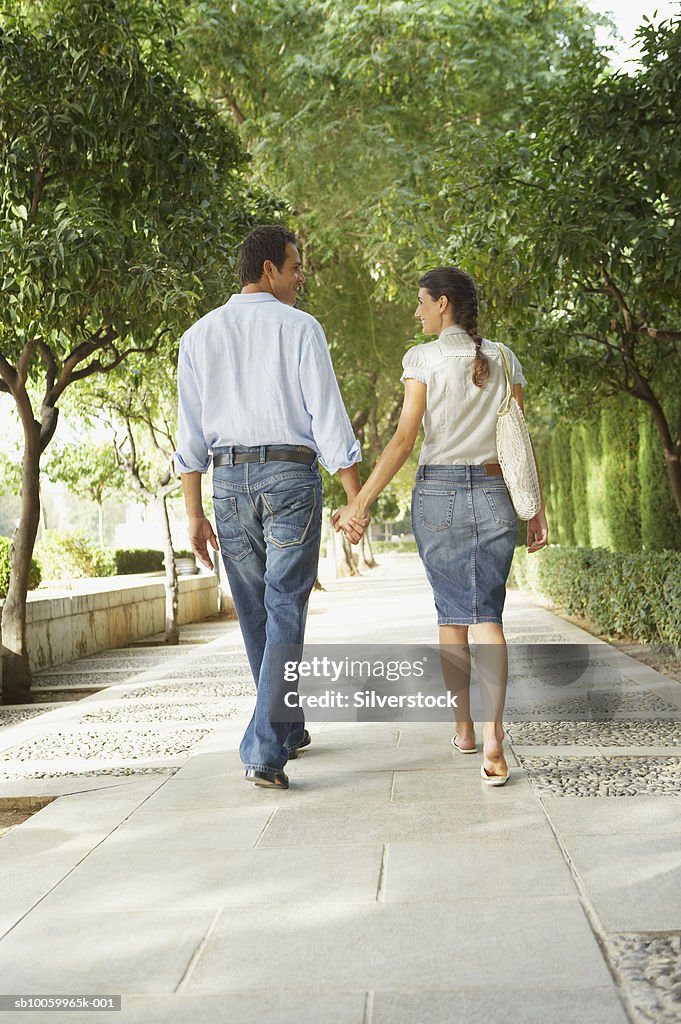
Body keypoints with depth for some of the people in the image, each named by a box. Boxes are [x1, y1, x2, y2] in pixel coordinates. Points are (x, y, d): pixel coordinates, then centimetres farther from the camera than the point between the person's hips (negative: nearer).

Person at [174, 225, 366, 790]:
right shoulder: (299, 328, -2)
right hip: (290, 474, -4)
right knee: (285, 611, -4)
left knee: (255, 615, 15)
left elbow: (191, 433, 6)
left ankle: (288, 729, 30)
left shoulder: (199, 335, 9)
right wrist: (356, 501, -2)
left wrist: (194, 514, 9)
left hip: (228, 480, 4)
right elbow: (329, 419, -6)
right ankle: (265, 749, -12)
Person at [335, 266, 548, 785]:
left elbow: (405, 440, -10)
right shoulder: (503, 360, 7)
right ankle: (493, 734, -20)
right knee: (486, 615, -3)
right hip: (494, 494, 2)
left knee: (452, 612, 12)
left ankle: (464, 726, 22)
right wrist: (537, 509, 9)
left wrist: (362, 500, -9)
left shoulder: (424, 358, -4)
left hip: (438, 494, -2)